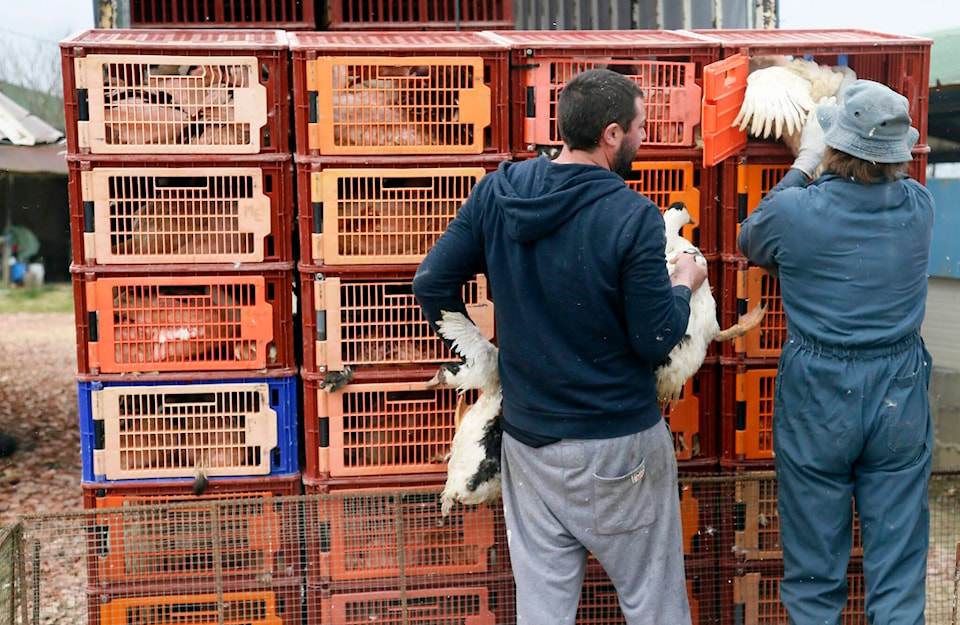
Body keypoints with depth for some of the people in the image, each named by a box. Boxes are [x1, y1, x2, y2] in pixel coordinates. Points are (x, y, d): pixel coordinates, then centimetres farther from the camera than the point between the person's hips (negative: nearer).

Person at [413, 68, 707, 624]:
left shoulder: (496, 192, -3)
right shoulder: (633, 217, -19)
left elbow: (432, 284, 1)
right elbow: (655, 342, -16)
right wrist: (684, 286, 4)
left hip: (526, 439, 5)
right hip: (618, 443, -5)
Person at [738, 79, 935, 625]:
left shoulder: (793, 211, -16)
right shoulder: (919, 206, -6)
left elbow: (750, 243, 7)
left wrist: (803, 166, 12)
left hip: (817, 400, -2)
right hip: (901, 399, 2)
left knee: (814, 574, 13)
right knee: (899, 572, 12)